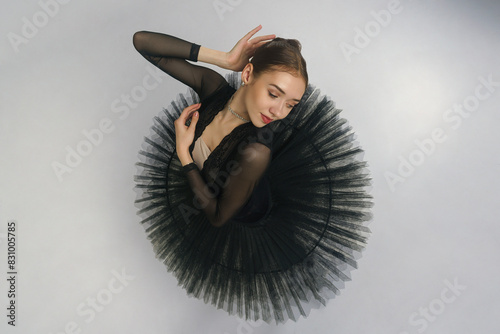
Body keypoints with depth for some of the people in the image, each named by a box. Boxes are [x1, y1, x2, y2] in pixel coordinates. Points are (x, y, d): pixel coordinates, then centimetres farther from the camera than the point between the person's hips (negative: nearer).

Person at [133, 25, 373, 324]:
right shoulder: (213, 86, -29)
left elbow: (217, 217, -28)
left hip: (243, 217, -5)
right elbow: (143, 42, -28)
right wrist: (223, 58, -37)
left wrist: (183, 153, -29)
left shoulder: (255, 151, -43)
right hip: (203, 188, 5)